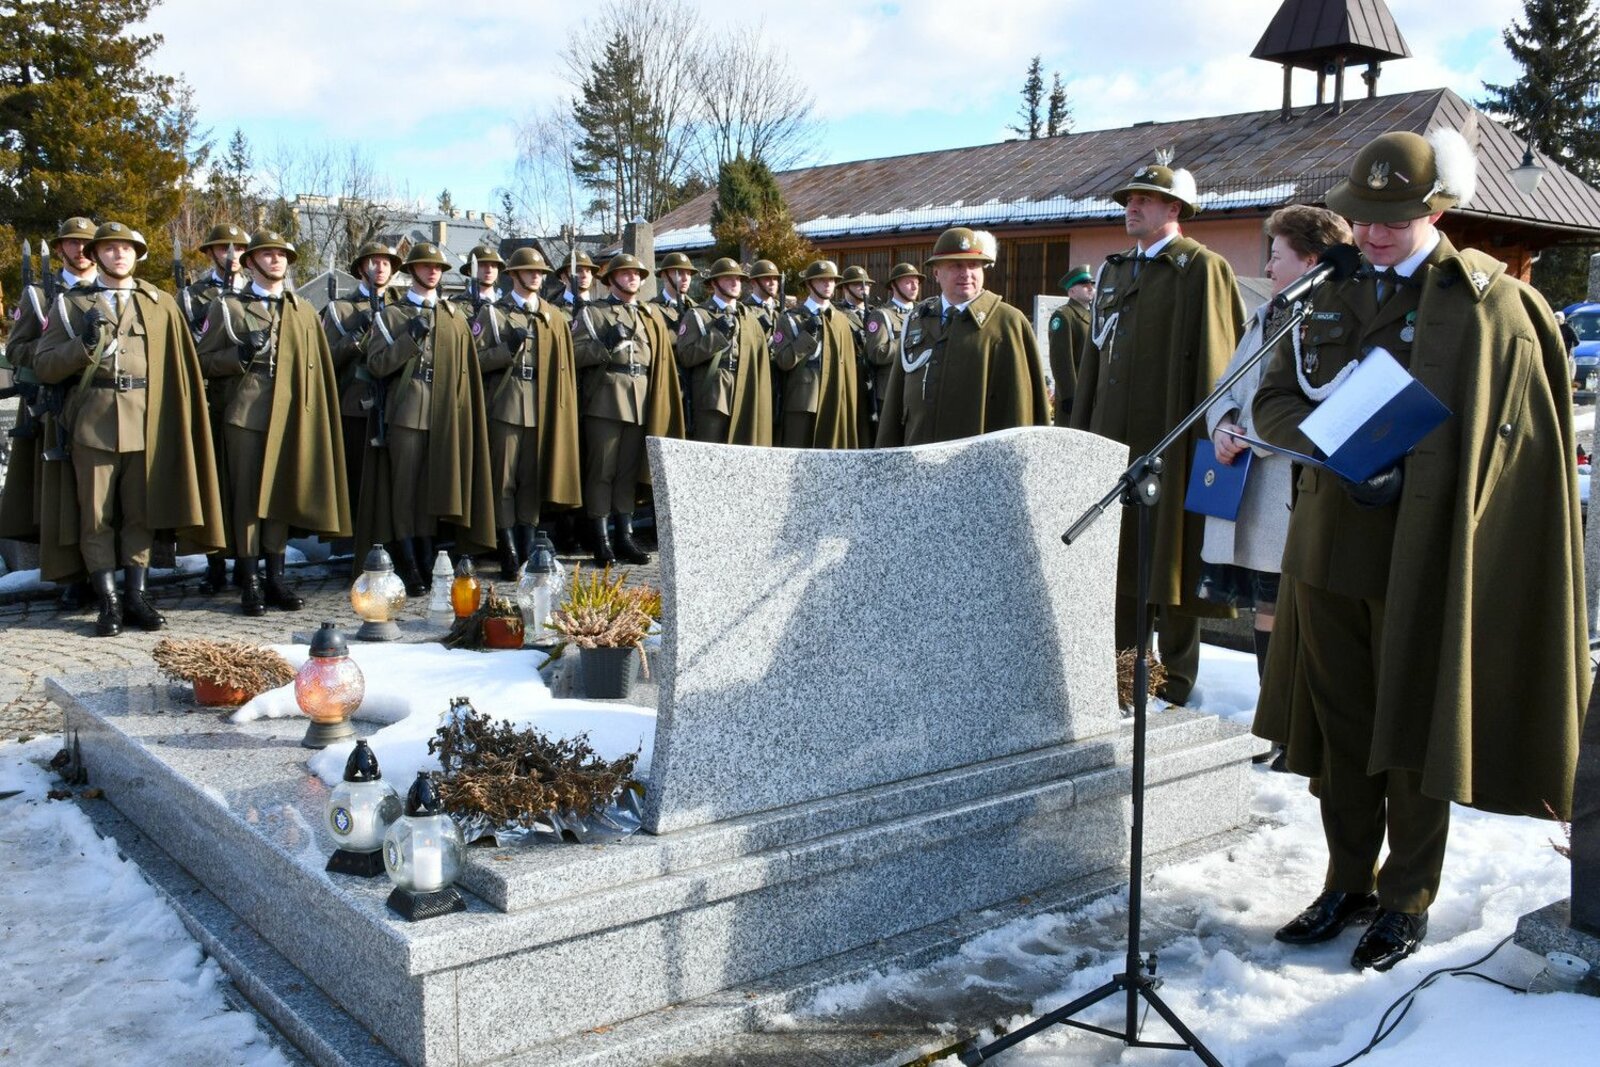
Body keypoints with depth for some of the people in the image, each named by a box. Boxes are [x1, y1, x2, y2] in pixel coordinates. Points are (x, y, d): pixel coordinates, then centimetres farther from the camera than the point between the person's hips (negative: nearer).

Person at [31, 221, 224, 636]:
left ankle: (136, 597, 14)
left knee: (141, 514, 6)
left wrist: (173, 420, 3)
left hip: (146, 425, 1)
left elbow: (177, 368, 10)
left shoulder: (160, 304, 12)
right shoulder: (71, 303, 9)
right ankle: (109, 602, 8)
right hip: (93, 425, -1)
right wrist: (85, 343, -13)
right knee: (96, 517, 2)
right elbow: (43, 366, 3)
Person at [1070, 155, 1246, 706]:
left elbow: (1214, 359, -11)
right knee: (1116, 552, 12)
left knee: (1170, 554, 1)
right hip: (1113, 435, 7)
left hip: (1170, 439, -7)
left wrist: (1207, 437, -15)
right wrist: (1082, 429, 14)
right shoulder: (1114, 270, 16)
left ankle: (1176, 675, 13)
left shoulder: (1202, 268, -6)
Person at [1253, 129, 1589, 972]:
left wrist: (1405, 471, -17)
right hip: (1328, 547, 5)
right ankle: (1349, 881, 28)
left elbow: (1514, 431, -7)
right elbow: (1272, 403, 9)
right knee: (1337, 722, 12)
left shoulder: (1486, 299, -5)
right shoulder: (1334, 293, 11)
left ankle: (1408, 900, 21)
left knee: (1413, 728, 5)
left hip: (1422, 555, -5)